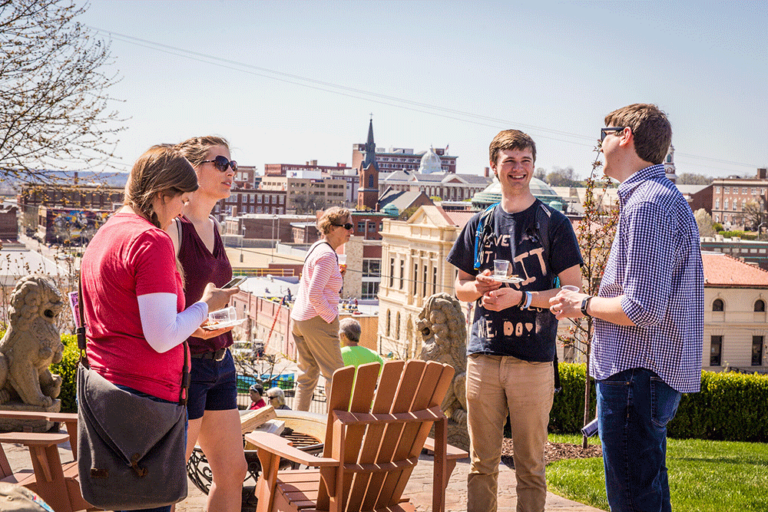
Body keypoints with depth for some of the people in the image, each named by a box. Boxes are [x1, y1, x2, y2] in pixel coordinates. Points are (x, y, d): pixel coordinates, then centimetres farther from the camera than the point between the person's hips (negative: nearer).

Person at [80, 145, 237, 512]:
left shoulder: (103, 236, 15)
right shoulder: (152, 240, -15)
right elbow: (162, 338, -19)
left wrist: (192, 317, 22)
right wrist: (205, 304, -3)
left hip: (102, 385, 10)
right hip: (145, 391, -10)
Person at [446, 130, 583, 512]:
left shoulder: (553, 223, 2)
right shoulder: (479, 224, 13)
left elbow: (573, 291, -2)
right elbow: (460, 287, 20)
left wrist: (521, 298, -14)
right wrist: (479, 287, -3)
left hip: (533, 359, -3)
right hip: (483, 354, 3)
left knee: (530, 465, 2)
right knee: (482, 462, 8)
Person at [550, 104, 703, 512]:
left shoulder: (646, 205, -17)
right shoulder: (667, 198, 17)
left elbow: (643, 309, -23)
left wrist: (584, 305, -7)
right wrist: (592, 302, 19)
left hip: (633, 372, -11)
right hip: (658, 371, 11)